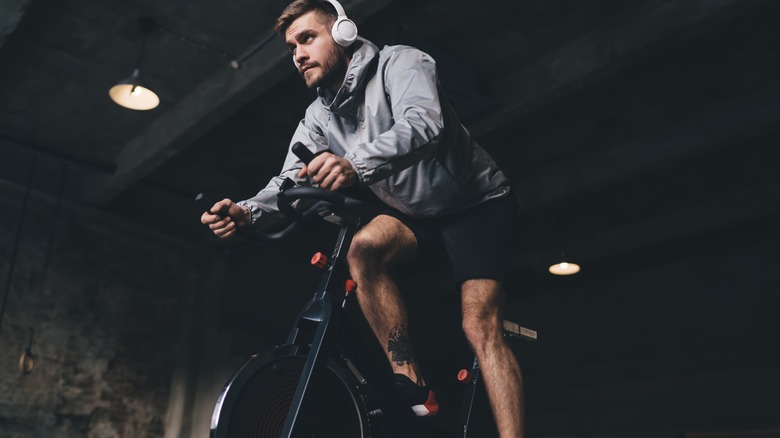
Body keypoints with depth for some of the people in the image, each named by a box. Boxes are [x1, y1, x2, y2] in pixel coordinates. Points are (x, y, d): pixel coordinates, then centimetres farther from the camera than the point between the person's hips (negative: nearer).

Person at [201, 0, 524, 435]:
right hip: (416, 211, 6)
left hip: (475, 199, -6)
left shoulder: (399, 62, -20)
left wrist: (357, 164, -58)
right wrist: (248, 212, -32)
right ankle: (413, 388, -19)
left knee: (481, 327, -20)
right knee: (364, 248, -25)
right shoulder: (320, 118, -1)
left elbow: (424, 123, -40)